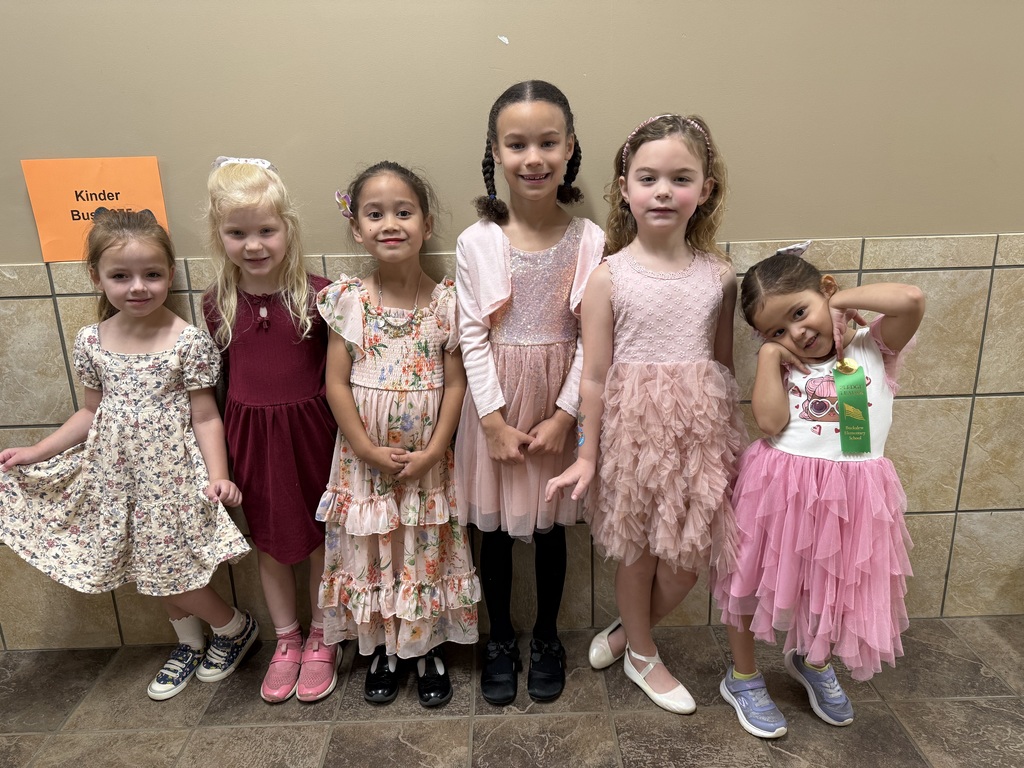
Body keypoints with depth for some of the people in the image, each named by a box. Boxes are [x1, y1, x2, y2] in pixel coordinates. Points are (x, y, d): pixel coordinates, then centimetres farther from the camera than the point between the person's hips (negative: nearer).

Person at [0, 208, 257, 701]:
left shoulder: (189, 342, -14)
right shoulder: (91, 342, 0)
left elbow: (205, 417, -11)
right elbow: (91, 412, 11)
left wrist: (218, 476, -22)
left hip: (171, 476, -5)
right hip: (117, 476, 5)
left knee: (170, 572, 2)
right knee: (156, 572, 18)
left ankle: (236, 628, 29)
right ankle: (190, 643, 41)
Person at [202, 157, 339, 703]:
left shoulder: (318, 293, -12)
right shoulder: (217, 303, -2)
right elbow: (225, 378, 6)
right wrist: (220, 455, 8)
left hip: (310, 430, -3)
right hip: (250, 437, 3)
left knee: (322, 537, 12)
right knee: (270, 544, 17)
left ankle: (321, 639, 34)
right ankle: (286, 641, 38)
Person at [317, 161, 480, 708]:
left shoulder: (446, 301, -7)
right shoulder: (348, 301, -6)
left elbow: (455, 382, -6)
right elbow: (336, 383, -6)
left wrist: (433, 451, -13)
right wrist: (369, 450, -12)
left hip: (427, 460, 0)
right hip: (365, 456, 1)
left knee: (426, 551, 13)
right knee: (370, 553, 14)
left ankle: (429, 649, 35)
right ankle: (381, 649, 36)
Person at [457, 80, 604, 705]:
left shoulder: (590, 241, -7)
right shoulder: (477, 241, -8)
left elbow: (591, 337, -6)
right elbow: (472, 335, -7)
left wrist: (563, 415, -11)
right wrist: (495, 419, -11)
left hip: (559, 402, 0)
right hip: (496, 403, 0)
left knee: (550, 525, 15)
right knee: (496, 526, 13)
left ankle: (547, 637, 38)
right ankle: (501, 640, 36)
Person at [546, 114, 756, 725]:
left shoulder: (720, 275, 0)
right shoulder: (610, 276, -9)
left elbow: (723, 363, 8)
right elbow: (595, 376, -6)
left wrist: (731, 442, 11)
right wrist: (587, 455, -4)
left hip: (701, 427, 3)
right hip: (635, 427, -3)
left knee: (689, 556, 10)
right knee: (638, 551, 13)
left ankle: (626, 632, 39)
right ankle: (642, 656, 40)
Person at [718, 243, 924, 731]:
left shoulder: (875, 347, 0)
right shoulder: (780, 361, 1)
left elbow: (910, 300, -20)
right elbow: (771, 421, -14)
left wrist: (841, 300, -8)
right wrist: (770, 352, -12)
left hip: (852, 495, 0)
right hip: (782, 487, 0)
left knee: (840, 587, 18)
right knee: (760, 579, 13)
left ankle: (814, 663, 50)